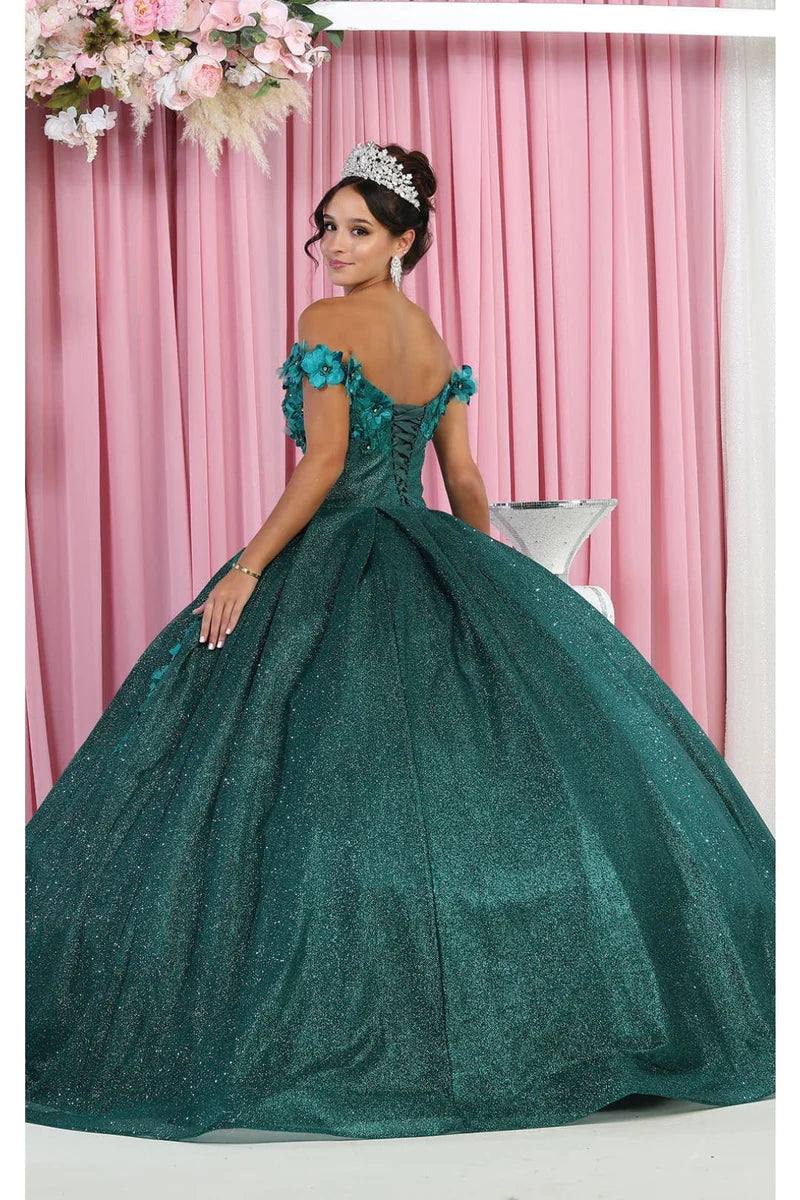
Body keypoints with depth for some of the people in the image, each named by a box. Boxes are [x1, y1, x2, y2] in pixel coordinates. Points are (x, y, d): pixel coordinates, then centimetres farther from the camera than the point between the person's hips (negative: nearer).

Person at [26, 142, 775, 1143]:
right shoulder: (438, 343, 12)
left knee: (324, 778, -3)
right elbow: (465, 480, 12)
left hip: (329, 571, -7)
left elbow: (324, 462, -16)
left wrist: (247, 569, -14)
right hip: (428, 563, 7)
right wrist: (481, 584, 21)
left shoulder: (324, 322, -9)